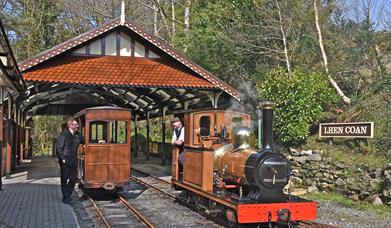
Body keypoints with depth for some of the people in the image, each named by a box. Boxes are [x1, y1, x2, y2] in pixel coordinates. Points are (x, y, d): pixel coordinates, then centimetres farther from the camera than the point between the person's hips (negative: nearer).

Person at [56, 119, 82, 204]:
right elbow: (59, 148, -12)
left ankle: (67, 195, 25)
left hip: (73, 161, 7)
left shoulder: (77, 135, 8)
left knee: (73, 178, 9)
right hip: (65, 162, -7)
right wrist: (62, 159, -15)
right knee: (64, 180, 3)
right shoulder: (63, 135, -11)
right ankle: (65, 198, 13)